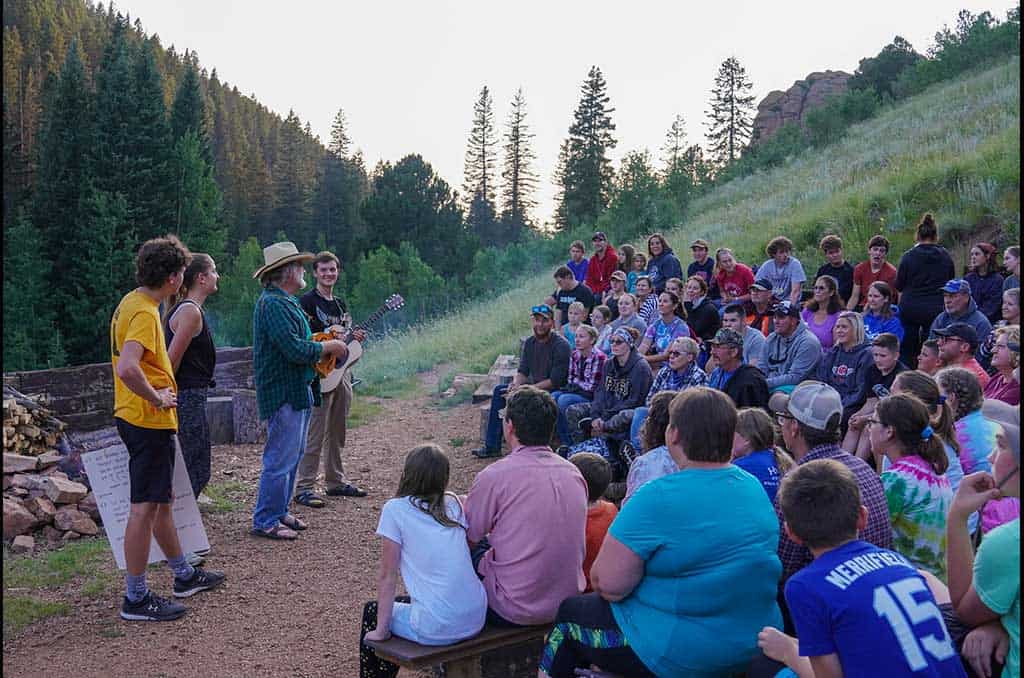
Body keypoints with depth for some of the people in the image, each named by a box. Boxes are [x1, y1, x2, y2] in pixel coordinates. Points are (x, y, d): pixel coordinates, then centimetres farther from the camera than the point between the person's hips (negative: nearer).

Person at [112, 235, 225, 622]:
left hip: (139, 418, 11)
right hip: (148, 421, -11)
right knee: (145, 507, -3)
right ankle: (136, 598, 6)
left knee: (162, 500, 18)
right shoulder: (145, 313, -20)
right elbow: (127, 369, -34)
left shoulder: (131, 302, 11)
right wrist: (156, 398, -20)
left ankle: (184, 576, 32)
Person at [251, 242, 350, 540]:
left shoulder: (287, 301, 16)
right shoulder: (273, 304, -18)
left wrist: (327, 344, 11)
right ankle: (265, 521, 6)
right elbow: (296, 350, -25)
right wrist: (330, 346, -11)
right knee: (281, 459, -4)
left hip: (299, 390, 11)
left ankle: (279, 512, 29)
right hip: (284, 393, -11)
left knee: (294, 454, 18)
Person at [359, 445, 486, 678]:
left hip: (438, 629, -5)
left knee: (372, 612, 23)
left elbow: (387, 577, -3)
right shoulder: (453, 504, 8)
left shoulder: (394, 509, -5)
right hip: (476, 620, 5)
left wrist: (380, 630, 4)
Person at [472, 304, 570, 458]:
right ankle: (492, 446, -4)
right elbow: (522, 372, 9)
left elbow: (555, 381, -20)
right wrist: (516, 384, -15)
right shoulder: (529, 343, 7)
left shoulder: (561, 346, -15)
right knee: (499, 390, -5)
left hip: (555, 392, -8)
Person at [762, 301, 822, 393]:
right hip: (772, 385, 7)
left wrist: (766, 383, -21)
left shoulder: (808, 343, -10)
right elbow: (762, 369, 14)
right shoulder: (771, 339, 11)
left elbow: (795, 377, -16)